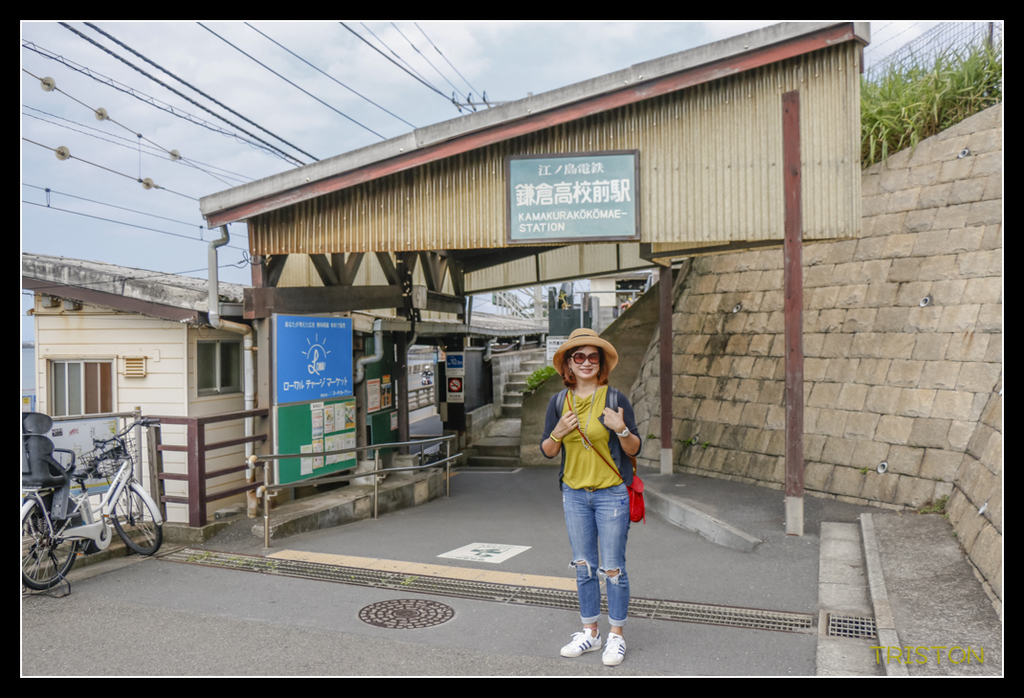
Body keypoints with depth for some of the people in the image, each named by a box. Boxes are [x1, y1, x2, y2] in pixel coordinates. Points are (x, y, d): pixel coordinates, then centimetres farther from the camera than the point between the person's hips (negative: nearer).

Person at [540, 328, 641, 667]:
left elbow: (635, 449, -3)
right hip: (574, 493, 4)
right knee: (583, 566, 12)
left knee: (612, 567, 2)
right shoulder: (559, 402, 3)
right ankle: (590, 632, 27)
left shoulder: (615, 399, -6)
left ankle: (617, 635, 18)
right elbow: (547, 451, 7)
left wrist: (622, 429, -23)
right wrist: (558, 433, -13)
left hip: (611, 492, -3)